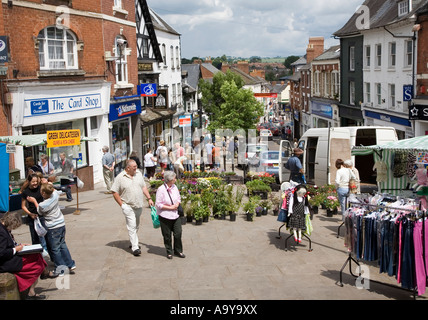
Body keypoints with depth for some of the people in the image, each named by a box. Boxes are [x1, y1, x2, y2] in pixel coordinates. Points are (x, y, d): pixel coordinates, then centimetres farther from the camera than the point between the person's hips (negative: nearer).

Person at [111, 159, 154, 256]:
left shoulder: (138, 173, 6)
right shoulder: (120, 177, -9)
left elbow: (144, 187, 14)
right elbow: (115, 192, -6)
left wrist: (149, 198, 7)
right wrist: (122, 204, -10)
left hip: (139, 206, 6)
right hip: (128, 206, -5)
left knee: (136, 226, 15)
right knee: (132, 226, -10)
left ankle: (133, 243, 30)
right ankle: (135, 248, -10)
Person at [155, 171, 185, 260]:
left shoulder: (174, 187, 6)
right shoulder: (161, 189, -13)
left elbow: (179, 198, 19)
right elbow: (158, 204, -13)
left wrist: (177, 204, -4)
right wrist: (170, 207, -16)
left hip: (175, 215, 5)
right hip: (165, 216, -5)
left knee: (178, 233, 4)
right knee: (167, 236, 5)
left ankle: (178, 251, 20)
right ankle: (169, 252, 21)